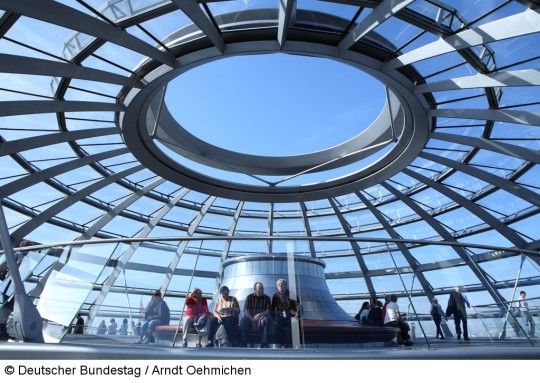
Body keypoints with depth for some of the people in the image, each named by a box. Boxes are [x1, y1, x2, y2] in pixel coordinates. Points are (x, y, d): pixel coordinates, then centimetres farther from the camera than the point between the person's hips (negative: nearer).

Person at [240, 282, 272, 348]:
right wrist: (252, 320, -22)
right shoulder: (249, 297, 1)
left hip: (261, 317, 0)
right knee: (243, 320, -31)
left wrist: (260, 314, -25)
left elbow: (269, 311, -6)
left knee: (266, 319, -34)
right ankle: (243, 344, -23)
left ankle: (264, 344, -32)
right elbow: (246, 310, -8)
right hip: (250, 317, 0)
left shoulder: (267, 298, 3)